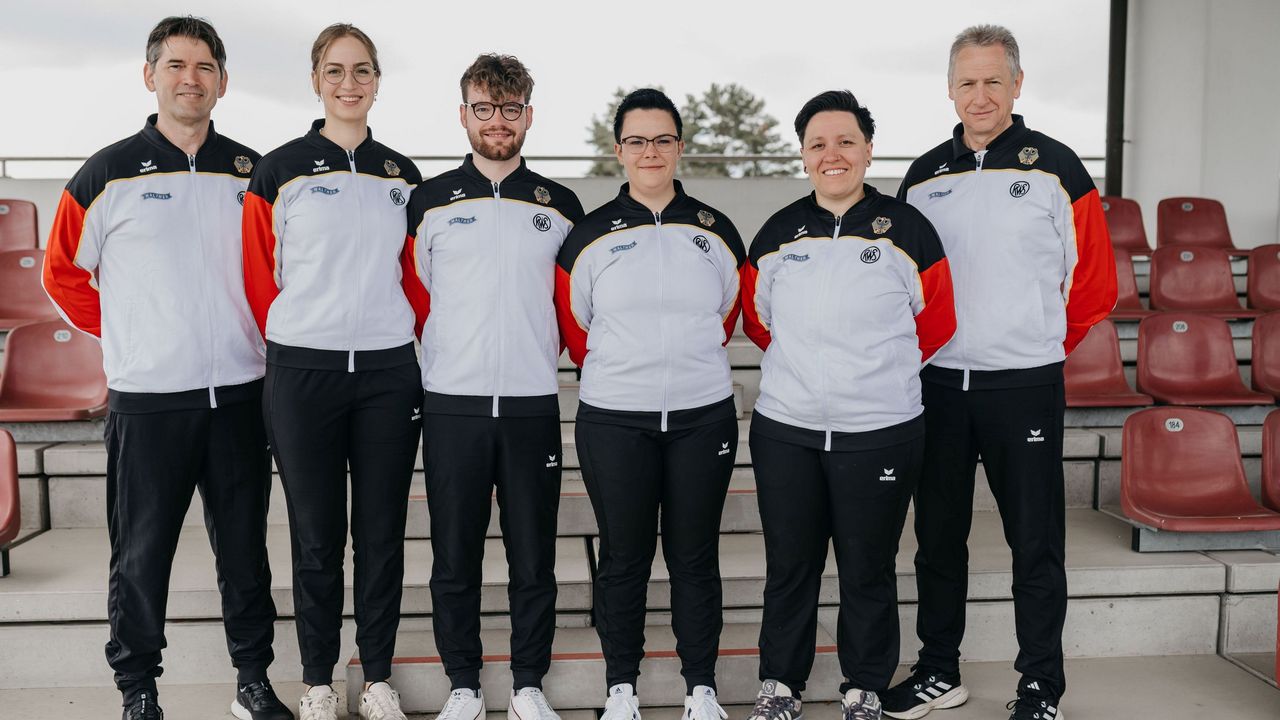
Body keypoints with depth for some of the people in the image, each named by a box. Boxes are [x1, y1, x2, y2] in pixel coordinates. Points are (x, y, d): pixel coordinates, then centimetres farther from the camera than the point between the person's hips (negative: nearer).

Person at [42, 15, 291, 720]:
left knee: (244, 547, 11)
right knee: (142, 554, 5)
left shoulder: (251, 173, 7)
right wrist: (127, 338, 3)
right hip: (147, 398, -2)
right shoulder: (110, 173, -1)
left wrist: (265, 339, 9)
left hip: (239, 392, 3)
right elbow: (63, 273, 7)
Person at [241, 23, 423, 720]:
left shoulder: (402, 174, 11)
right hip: (302, 374, -2)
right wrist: (287, 349, 3)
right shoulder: (280, 169, 1)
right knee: (317, 537, 5)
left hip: (388, 374, 2)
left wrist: (407, 344, 10)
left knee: (382, 533, 7)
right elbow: (258, 276, 3)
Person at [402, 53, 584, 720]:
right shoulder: (429, 201, 5)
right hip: (451, 405, 0)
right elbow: (412, 296, 9)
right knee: (454, 558, 6)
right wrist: (445, 356, 6)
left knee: (533, 559, 6)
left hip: (533, 406, 1)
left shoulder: (560, 206, 9)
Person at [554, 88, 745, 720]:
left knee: (695, 557, 8)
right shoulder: (589, 235, 1)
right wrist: (622, 372, 10)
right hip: (612, 422, -1)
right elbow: (575, 328, 8)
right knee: (623, 558, 7)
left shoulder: (716, 232, 5)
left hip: (702, 418, 1)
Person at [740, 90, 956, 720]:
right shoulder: (776, 234, 5)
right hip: (784, 431, 2)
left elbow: (935, 324, 6)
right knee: (789, 566, 11)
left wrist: (880, 371, 11)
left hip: (881, 432, -2)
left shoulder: (907, 229, -2)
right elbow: (758, 321, 17)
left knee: (868, 570, 9)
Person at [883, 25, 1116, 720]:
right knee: (938, 536, 12)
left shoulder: (1055, 168, -3)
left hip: (1025, 387, -3)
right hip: (936, 384, 4)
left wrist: (1045, 345, 9)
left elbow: (1094, 282, 2)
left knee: (1035, 542, 5)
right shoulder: (924, 176, 8)